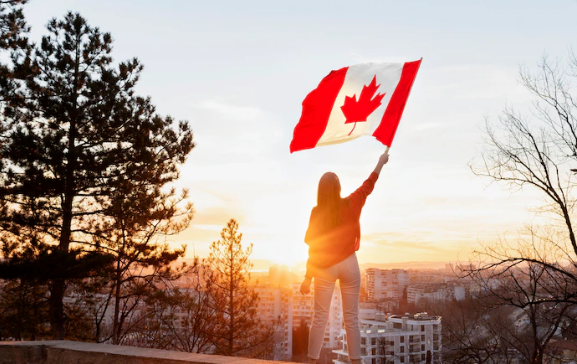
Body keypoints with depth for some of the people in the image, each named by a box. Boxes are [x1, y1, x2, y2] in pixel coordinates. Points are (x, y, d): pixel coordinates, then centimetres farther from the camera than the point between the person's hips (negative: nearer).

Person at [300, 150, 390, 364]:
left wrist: (308, 278, -2)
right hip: (348, 264, 1)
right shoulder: (352, 204, -5)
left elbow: (312, 246, -8)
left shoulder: (317, 212, -9)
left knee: (319, 318, 2)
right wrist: (381, 162, 29)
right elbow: (368, 186, 13)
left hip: (324, 267, -1)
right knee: (351, 318, 6)